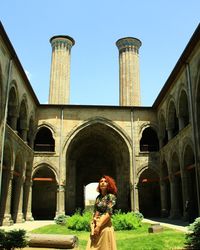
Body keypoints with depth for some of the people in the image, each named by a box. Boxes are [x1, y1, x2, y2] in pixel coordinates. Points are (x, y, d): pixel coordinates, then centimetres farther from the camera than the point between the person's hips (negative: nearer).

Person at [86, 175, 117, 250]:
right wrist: (93, 225, 0)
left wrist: (99, 226, -18)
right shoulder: (98, 197, 13)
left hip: (104, 226, -7)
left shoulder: (111, 196, -7)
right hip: (95, 226, 7)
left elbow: (109, 213, -15)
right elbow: (95, 212, 14)